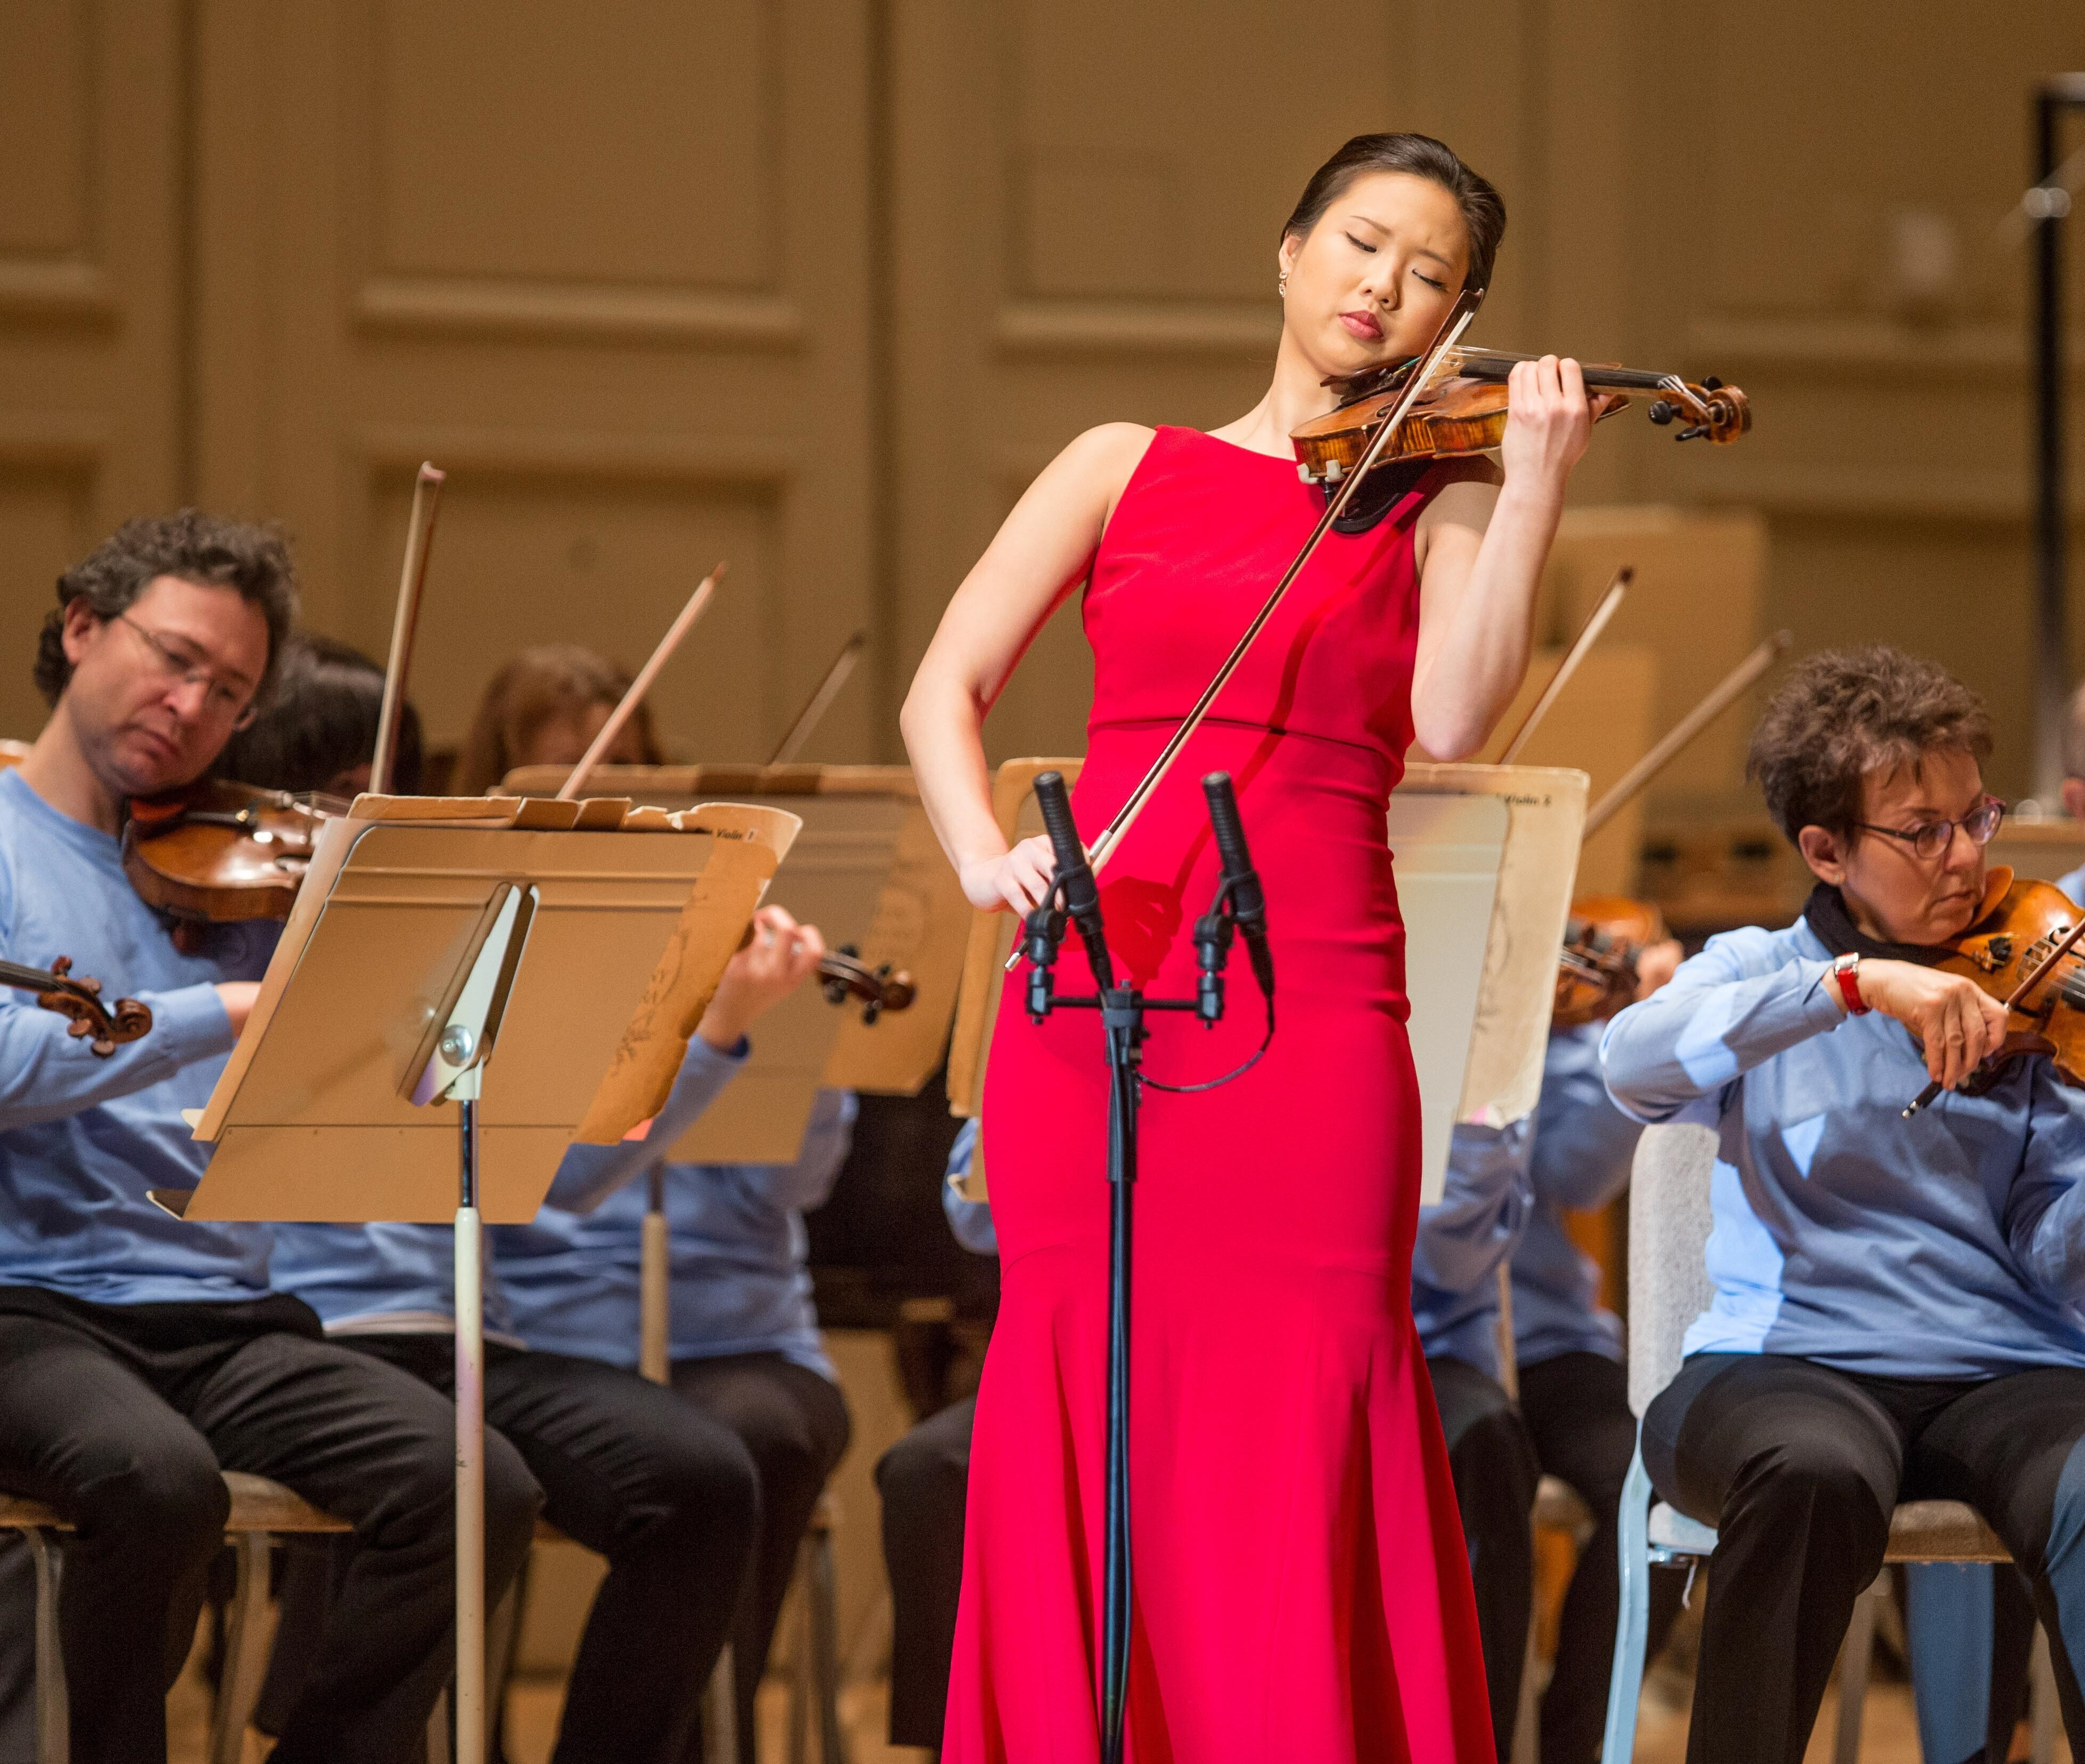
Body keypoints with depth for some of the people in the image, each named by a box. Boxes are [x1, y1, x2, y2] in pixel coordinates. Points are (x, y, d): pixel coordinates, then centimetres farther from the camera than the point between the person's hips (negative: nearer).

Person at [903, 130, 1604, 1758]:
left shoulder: (1442, 501, 12)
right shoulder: (1127, 467, 15)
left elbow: (1455, 721, -7)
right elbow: (946, 689, 7)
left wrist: (1533, 489, -14)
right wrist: (985, 855, -11)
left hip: (1309, 1009, -1)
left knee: (1290, 1462, -7)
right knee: (1079, 1431, 0)